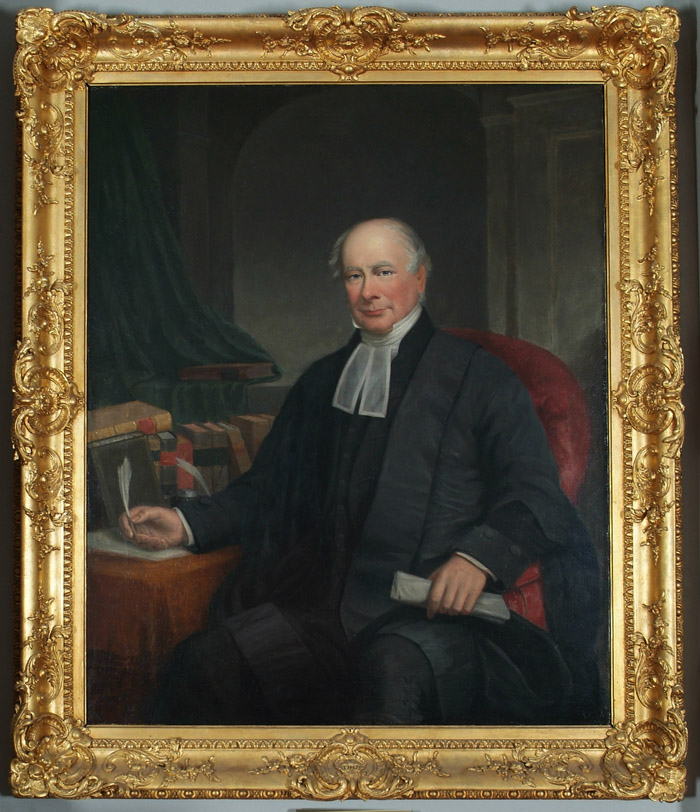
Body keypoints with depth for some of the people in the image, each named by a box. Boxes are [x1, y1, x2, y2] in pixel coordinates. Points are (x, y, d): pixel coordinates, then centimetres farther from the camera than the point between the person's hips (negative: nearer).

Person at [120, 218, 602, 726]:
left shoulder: (479, 376, 6)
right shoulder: (322, 383, 23)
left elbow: (535, 492, -3)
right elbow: (268, 488, 26)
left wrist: (477, 556, -22)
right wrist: (188, 524, 9)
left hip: (436, 614, -4)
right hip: (330, 608, 5)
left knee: (394, 667, -39)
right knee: (202, 663, -18)